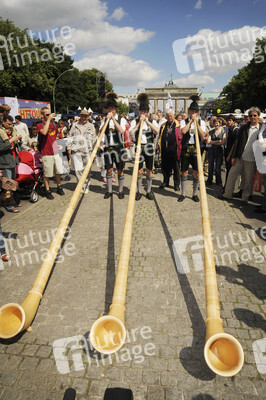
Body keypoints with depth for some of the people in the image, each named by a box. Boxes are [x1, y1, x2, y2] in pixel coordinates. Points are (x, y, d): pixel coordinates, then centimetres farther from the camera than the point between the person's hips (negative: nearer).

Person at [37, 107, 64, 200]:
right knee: (47, 174, 2)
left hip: (55, 152, 6)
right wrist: (48, 119, -23)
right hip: (46, 154, -6)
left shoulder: (52, 124, 12)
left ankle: (59, 187, 32)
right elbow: (44, 132, -30)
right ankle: (47, 191, 14)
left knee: (58, 171, 15)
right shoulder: (40, 125, -8)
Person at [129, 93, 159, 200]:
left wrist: (147, 121, -17)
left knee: (149, 170, 6)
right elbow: (131, 133, -14)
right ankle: (139, 191, 13)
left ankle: (149, 191, 18)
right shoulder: (135, 121, 3)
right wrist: (139, 123, -16)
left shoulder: (152, 121, 6)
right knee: (139, 171, 1)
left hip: (149, 148, 1)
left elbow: (157, 131, -15)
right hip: (139, 148, -1)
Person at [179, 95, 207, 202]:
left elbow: (203, 135, -9)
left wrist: (196, 122, -10)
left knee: (196, 173, 2)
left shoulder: (201, 122, 8)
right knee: (184, 172, 3)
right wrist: (191, 121, -10)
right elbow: (183, 131, -17)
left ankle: (195, 194, 15)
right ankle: (183, 194, 14)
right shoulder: (184, 121, 5)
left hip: (196, 149, 1)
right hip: (186, 148, -1)